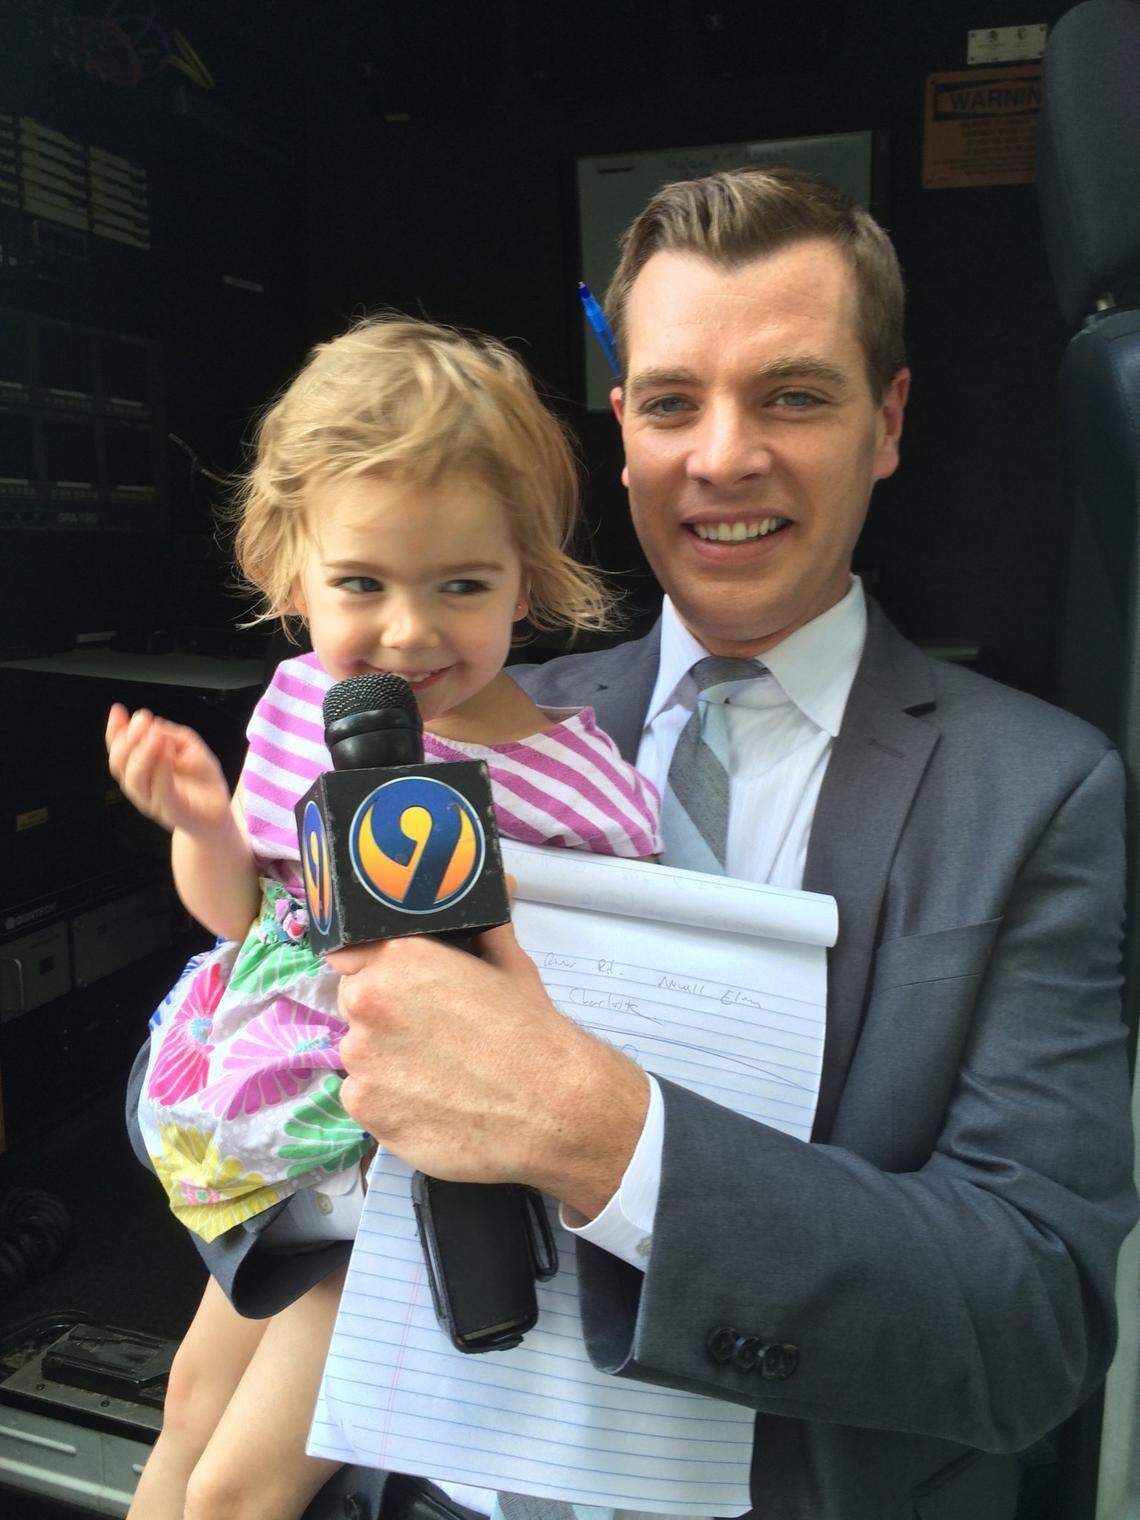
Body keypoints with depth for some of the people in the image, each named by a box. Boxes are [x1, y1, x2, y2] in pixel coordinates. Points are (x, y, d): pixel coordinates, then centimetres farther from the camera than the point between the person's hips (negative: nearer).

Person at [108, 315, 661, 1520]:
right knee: (191, 1407, 28)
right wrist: (200, 820, -13)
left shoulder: (577, 794, -26)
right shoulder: (300, 704, -10)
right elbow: (238, 909, 4)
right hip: (284, 1145, 6)